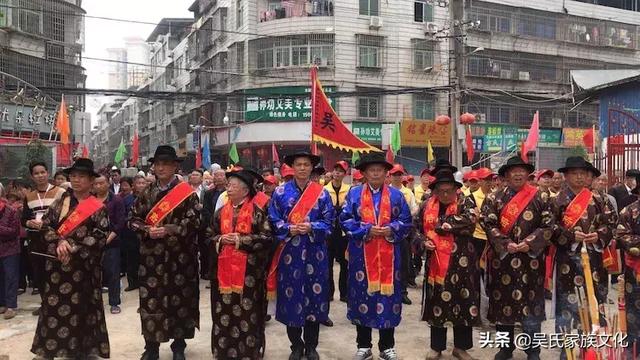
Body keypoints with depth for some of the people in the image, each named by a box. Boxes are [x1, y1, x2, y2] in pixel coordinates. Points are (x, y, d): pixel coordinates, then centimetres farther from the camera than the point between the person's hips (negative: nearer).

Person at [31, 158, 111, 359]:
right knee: (54, 304, 4)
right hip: (57, 263, 3)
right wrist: (59, 242, -14)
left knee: (80, 307, 5)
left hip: (83, 266, -2)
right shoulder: (60, 202, 8)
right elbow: (46, 225, 3)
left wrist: (72, 248, -14)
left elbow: (101, 236, -9)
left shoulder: (98, 207, -2)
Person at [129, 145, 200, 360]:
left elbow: (194, 221, -9)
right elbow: (134, 220, 9)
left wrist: (168, 230, -18)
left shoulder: (187, 192, -3)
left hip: (179, 255, -3)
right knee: (150, 299, 5)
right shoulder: (146, 194, 9)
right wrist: (147, 230, -11)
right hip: (151, 256, 3)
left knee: (179, 298, 5)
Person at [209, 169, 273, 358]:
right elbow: (209, 236, 15)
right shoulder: (221, 212, 10)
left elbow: (267, 238, -10)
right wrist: (221, 239, -7)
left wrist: (241, 240, -16)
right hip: (224, 269, 4)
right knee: (224, 312, 8)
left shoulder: (257, 212, -5)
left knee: (247, 312, 1)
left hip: (249, 271, -4)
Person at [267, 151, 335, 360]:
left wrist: (311, 227, -16)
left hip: (315, 253, 0)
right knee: (291, 297, 4)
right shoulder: (280, 192, 4)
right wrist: (289, 229, -15)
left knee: (314, 296, 5)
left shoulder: (322, 193, 4)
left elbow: (328, 222, 1)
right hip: (289, 253, 0)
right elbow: (273, 221, 2)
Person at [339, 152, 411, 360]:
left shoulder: (396, 195, 8)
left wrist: (391, 229, -13)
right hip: (361, 255, -1)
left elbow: (406, 221, 5)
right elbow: (345, 220, -3)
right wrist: (367, 230, -14)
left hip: (389, 256, 1)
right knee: (362, 296, 4)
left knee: (388, 295, 5)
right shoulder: (354, 194, 4)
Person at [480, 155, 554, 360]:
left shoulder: (540, 197, 2)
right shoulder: (494, 199, 3)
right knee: (503, 301, 7)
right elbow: (488, 224, -5)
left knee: (530, 304, 3)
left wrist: (529, 243, -15)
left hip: (531, 259, -1)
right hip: (502, 258, 1)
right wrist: (506, 244, -16)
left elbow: (548, 226, -4)